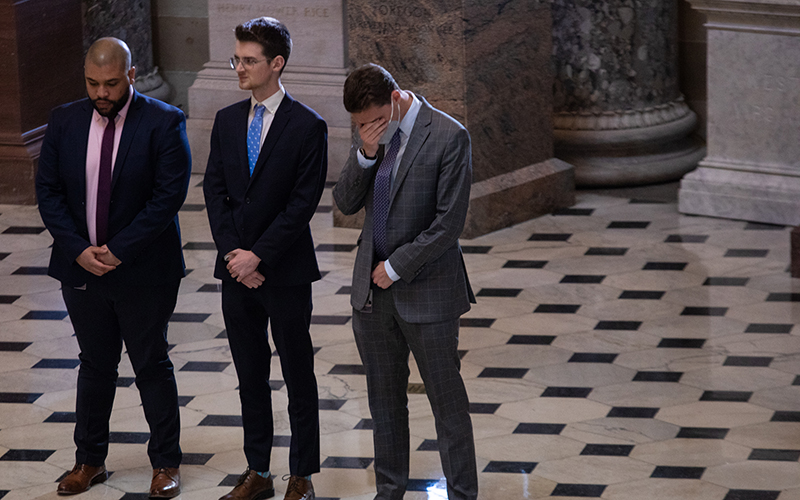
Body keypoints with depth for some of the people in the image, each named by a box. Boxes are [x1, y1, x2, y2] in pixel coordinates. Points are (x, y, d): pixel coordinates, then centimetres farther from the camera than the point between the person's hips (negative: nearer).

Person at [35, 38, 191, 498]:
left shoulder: (163, 123, -11)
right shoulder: (65, 122, 2)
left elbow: (169, 196, -15)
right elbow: (48, 192, 2)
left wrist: (119, 250, -17)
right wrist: (79, 249, -10)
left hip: (143, 270, -4)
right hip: (82, 267, 4)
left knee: (152, 365, 6)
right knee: (95, 364, 14)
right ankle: (90, 461, 24)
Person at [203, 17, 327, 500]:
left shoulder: (307, 126, -9)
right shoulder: (227, 121, 7)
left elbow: (303, 202, -12)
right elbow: (215, 190, 6)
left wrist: (258, 256, -15)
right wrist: (233, 252, -6)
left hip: (285, 273, -5)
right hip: (237, 270, 5)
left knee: (299, 376, 4)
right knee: (250, 376, 12)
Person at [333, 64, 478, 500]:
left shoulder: (448, 137, -15)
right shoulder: (367, 135, 4)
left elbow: (448, 224, -17)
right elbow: (345, 203, 2)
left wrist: (396, 267, -12)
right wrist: (365, 155, -14)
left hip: (426, 291, -6)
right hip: (373, 287, 6)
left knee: (447, 402, 1)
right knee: (384, 398, 16)